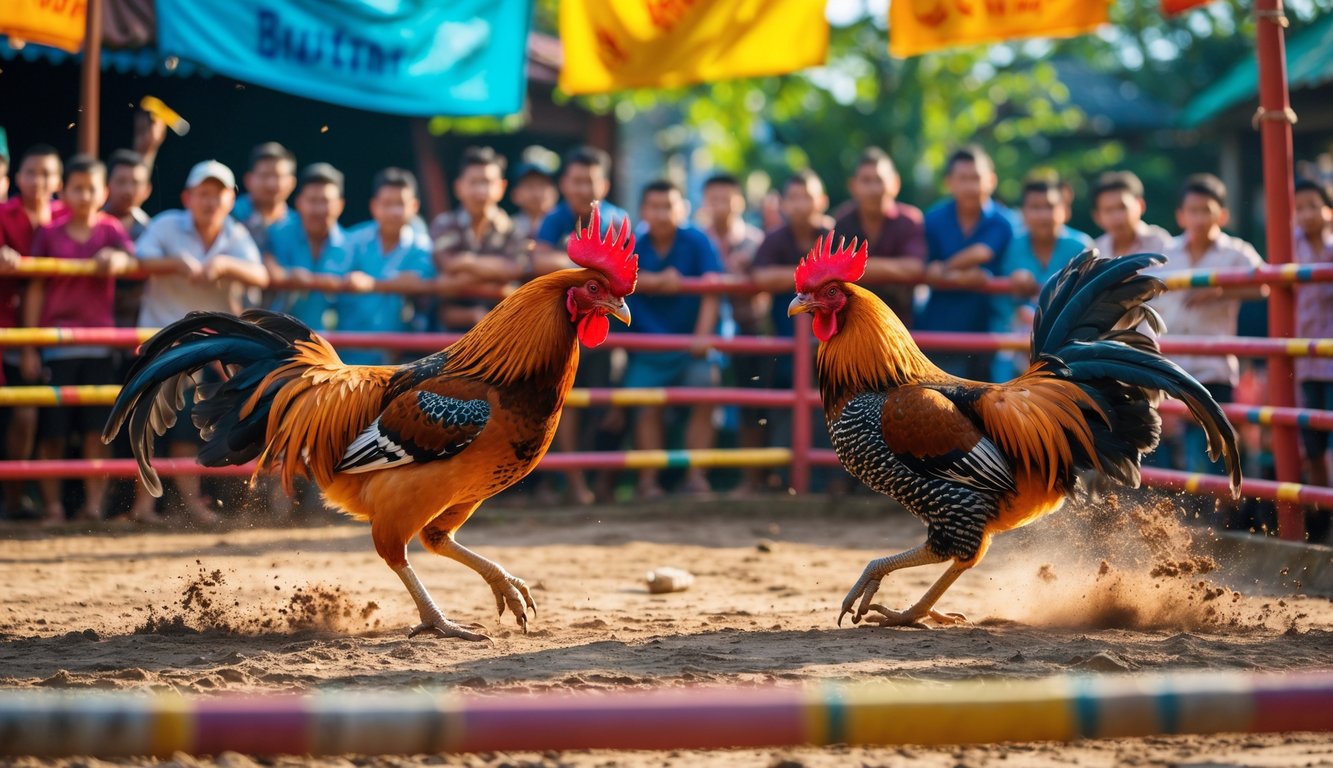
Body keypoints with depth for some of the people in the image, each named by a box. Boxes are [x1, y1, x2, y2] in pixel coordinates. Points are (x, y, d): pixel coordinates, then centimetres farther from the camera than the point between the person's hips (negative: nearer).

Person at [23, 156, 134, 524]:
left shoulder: (110, 229, 7)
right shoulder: (50, 234, 5)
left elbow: (131, 258, -13)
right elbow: (35, 290, 4)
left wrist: (117, 259, -37)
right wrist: (29, 347, 0)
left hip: (99, 343, 0)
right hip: (55, 343, 0)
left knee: (97, 430, -1)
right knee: (52, 431, 0)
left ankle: (94, 504, 4)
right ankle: (52, 505, 9)